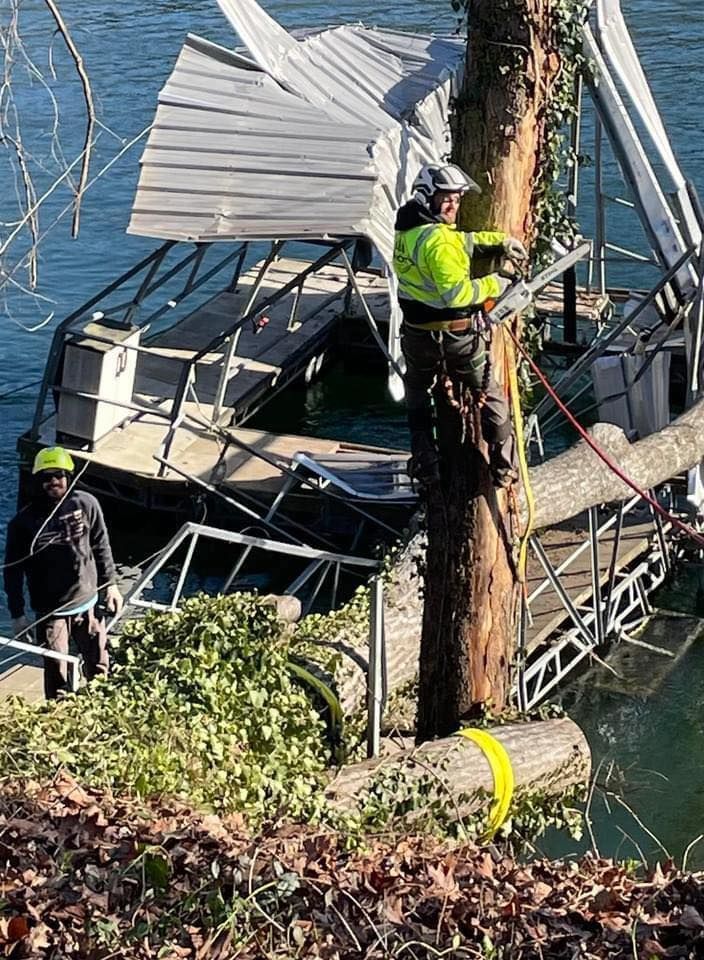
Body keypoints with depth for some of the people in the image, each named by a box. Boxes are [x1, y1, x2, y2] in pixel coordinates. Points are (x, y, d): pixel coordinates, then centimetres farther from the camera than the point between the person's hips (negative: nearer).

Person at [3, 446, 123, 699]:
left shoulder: (86, 505, -10)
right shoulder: (23, 522, -14)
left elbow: (101, 547, 4)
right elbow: (13, 571, -6)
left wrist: (110, 585, 7)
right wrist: (17, 615, -5)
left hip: (88, 603, 2)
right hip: (49, 612, -2)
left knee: (98, 668, 16)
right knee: (57, 676, 7)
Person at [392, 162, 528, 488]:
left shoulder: (407, 228, 2)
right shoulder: (439, 241, -25)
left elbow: (460, 239, 15)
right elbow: (456, 292, -32)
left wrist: (499, 240, 12)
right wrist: (493, 285, -18)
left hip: (416, 336, 6)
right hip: (457, 337, -6)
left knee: (417, 397, 28)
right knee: (492, 398, 14)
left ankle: (425, 466, 25)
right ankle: (504, 467, 20)